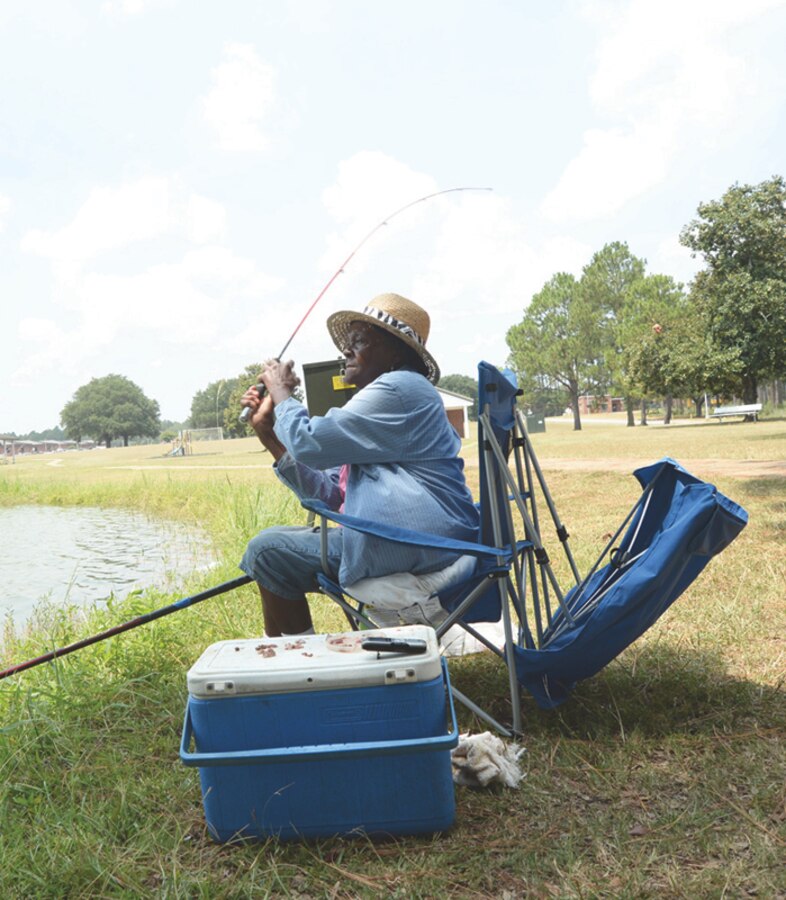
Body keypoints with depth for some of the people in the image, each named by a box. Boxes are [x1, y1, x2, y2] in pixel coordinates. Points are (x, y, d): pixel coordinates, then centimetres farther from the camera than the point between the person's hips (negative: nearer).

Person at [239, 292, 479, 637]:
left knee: (267, 551, -8)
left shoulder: (399, 388, -11)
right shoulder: (377, 399, 21)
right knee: (275, 543, 18)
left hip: (416, 542, -11)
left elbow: (308, 442, -17)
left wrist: (282, 394, 2)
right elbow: (329, 495, 13)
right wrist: (268, 433, 10)